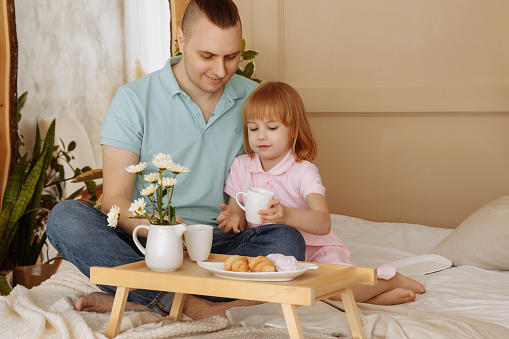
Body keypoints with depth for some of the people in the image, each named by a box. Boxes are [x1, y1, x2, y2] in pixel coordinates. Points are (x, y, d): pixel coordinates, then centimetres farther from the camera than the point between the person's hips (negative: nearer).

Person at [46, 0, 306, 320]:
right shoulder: (134, 99, -2)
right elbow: (115, 200, -7)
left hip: (220, 248, 2)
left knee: (288, 240, -29)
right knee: (65, 218, -27)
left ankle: (132, 300, -27)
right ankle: (187, 303, -32)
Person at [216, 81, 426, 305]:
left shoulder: (303, 171, -12)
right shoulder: (240, 167, 2)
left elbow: (323, 223, -27)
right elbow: (238, 216, 5)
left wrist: (287, 215, -46)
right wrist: (232, 220, -20)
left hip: (314, 249, -5)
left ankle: (390, 279, -1)